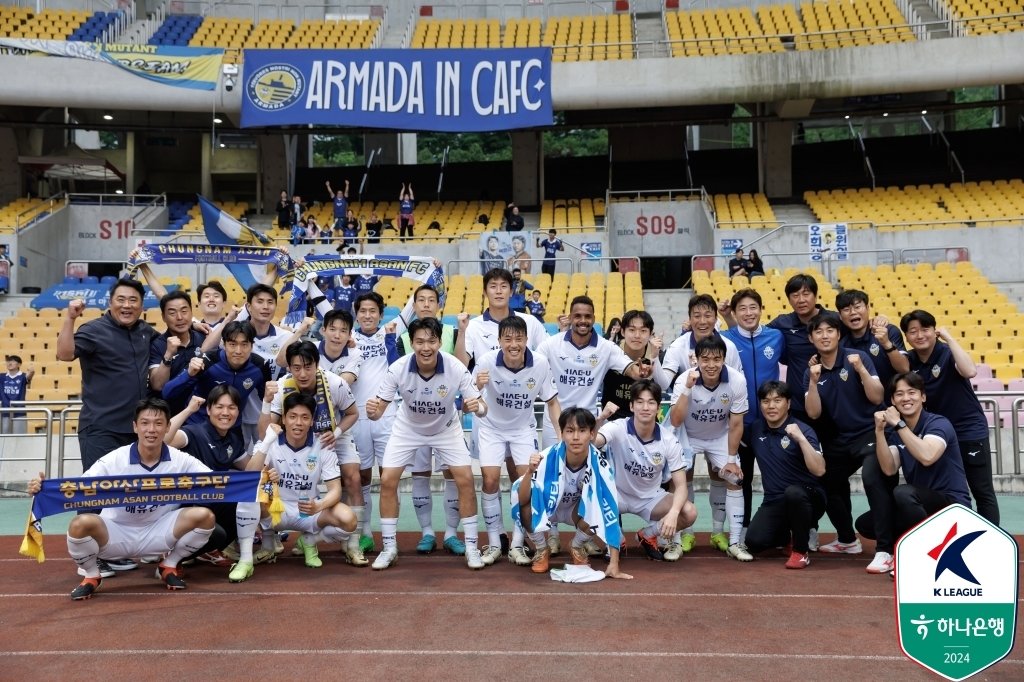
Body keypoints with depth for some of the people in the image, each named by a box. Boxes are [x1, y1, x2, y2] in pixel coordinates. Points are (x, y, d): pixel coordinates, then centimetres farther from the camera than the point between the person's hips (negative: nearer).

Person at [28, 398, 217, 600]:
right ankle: (91, 575, 2)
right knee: (80, 524, -32)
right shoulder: (113, 461, -14)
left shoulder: (181, 460, -12)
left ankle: (169, 566, 6)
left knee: (204, 516, -23)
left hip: (158, 532, 1)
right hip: (117, 532, -1)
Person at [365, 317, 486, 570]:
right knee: (387, 481, -7)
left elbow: (481, 406, -25)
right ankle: (389, 548, 10)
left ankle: (471, 546, 7)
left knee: (465, 480, -10)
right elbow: (379, 409, -24)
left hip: (446, 428, 0)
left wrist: (477, 407, -49)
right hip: (408, 428, 1)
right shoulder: (398, 368, -29)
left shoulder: (456, 368, -30)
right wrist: (372, 411, -47)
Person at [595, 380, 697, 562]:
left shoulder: (669, 440, -14)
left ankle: (647, 534, 7)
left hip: (651, 497, 3)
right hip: (617, 494, -3)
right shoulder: (618, 428, -21)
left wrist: (673, 513, -33)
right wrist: (600, 418, -58)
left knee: (689, 513, -22)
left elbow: (680, 485, -14)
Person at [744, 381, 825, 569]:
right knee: (754, 542, -19)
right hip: (773, 501, 4)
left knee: (793, 492, -39)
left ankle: (801, 550, -15)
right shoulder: (756, 429, 2)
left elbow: (819, 470, -26)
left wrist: (800, 438, -33)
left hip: (807, 498, -4)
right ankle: (786, 533, 18)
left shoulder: (802, 430, -13)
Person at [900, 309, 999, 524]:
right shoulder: (909, 360, -1)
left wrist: (949, 338, -29)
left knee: (982, 492, 3)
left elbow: (970, 371, -36)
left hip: (969, 432, -5)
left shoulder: (948, 354, -16)